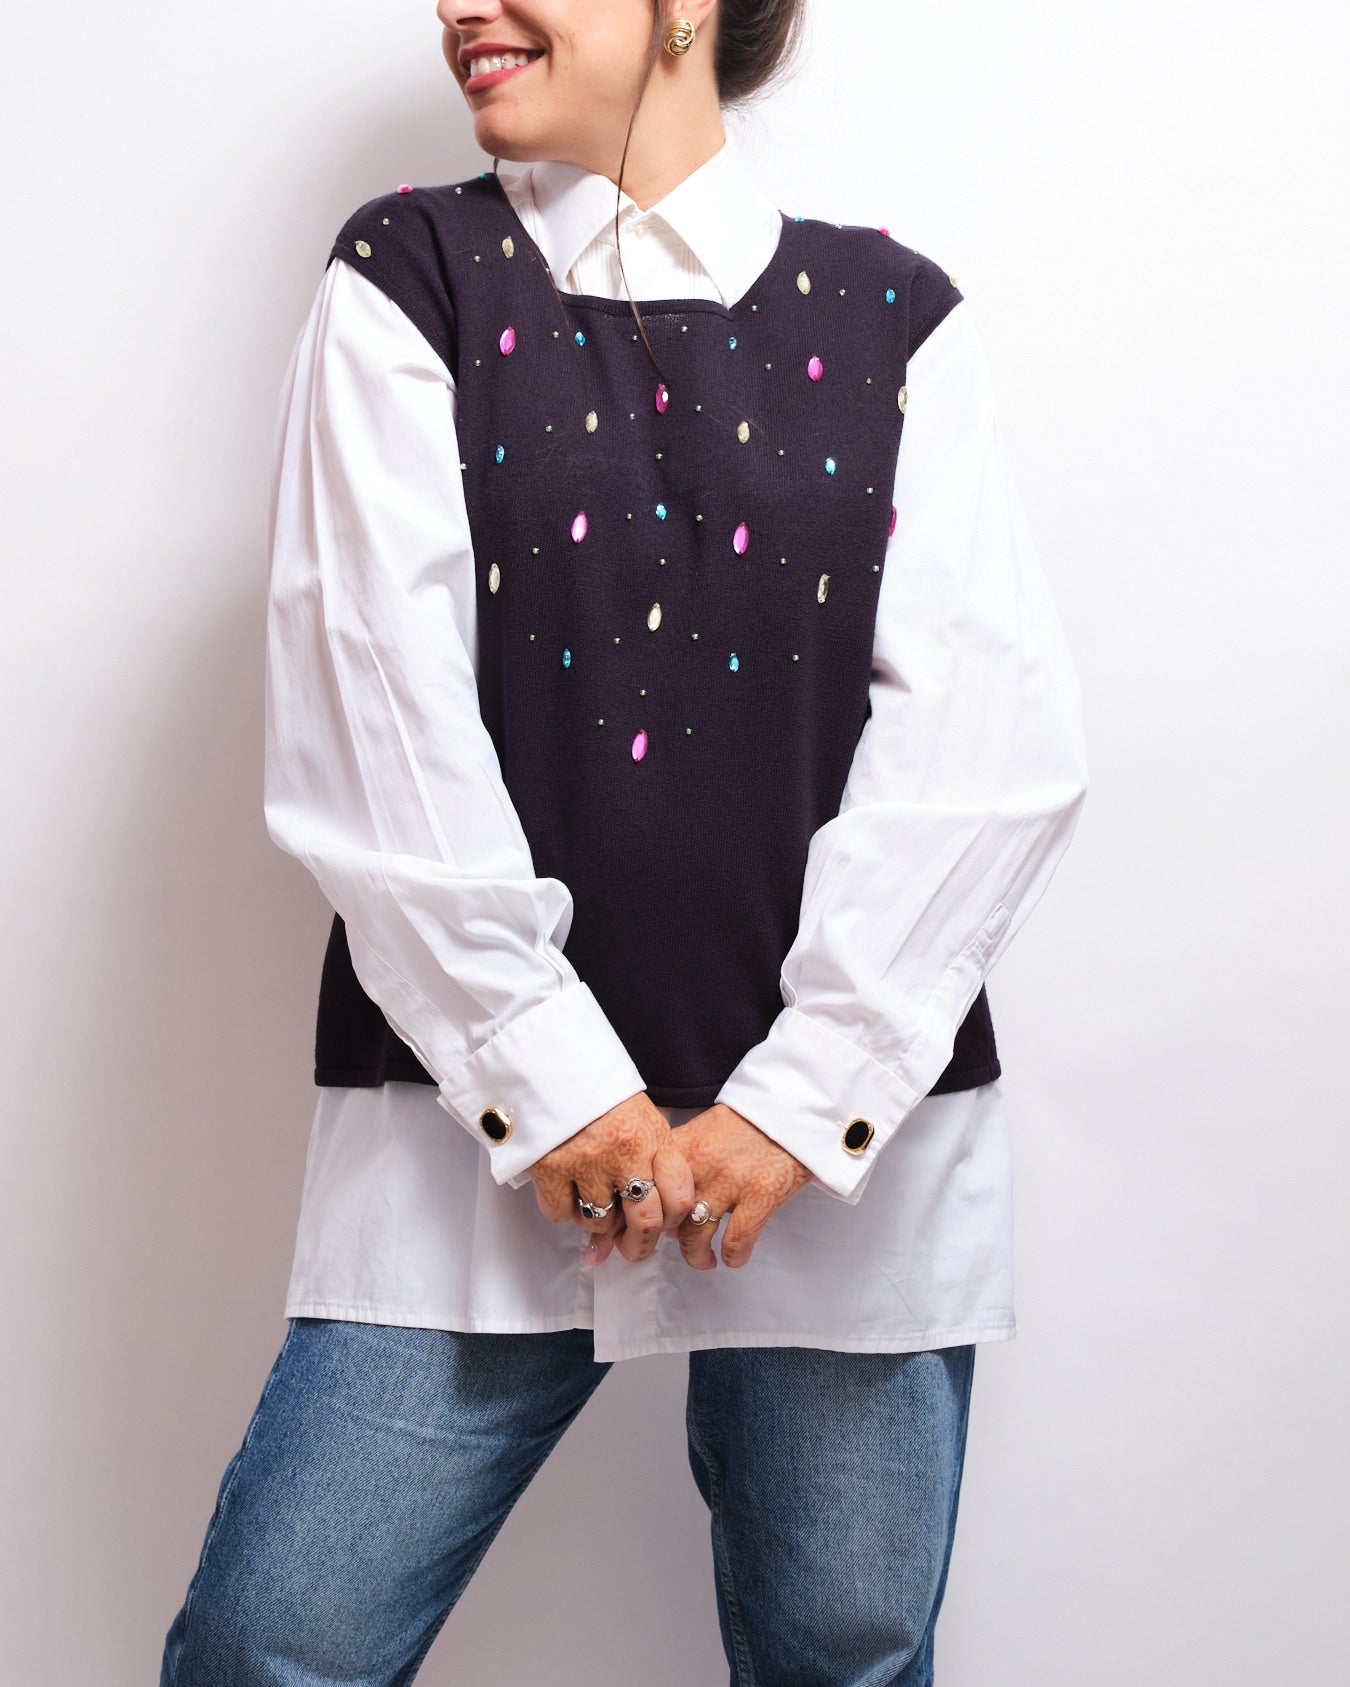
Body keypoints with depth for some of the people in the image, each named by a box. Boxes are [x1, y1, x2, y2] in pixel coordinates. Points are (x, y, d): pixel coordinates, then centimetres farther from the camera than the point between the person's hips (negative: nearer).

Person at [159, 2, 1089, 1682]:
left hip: (850, 1114, 1)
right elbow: (377, 713, -5)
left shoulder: (889, 318, 7)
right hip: (490, 1102, 0)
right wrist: (542, 1072, -11)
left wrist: (806, 1095, -11)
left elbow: (993, 733, -3)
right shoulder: (405, 279, 6)